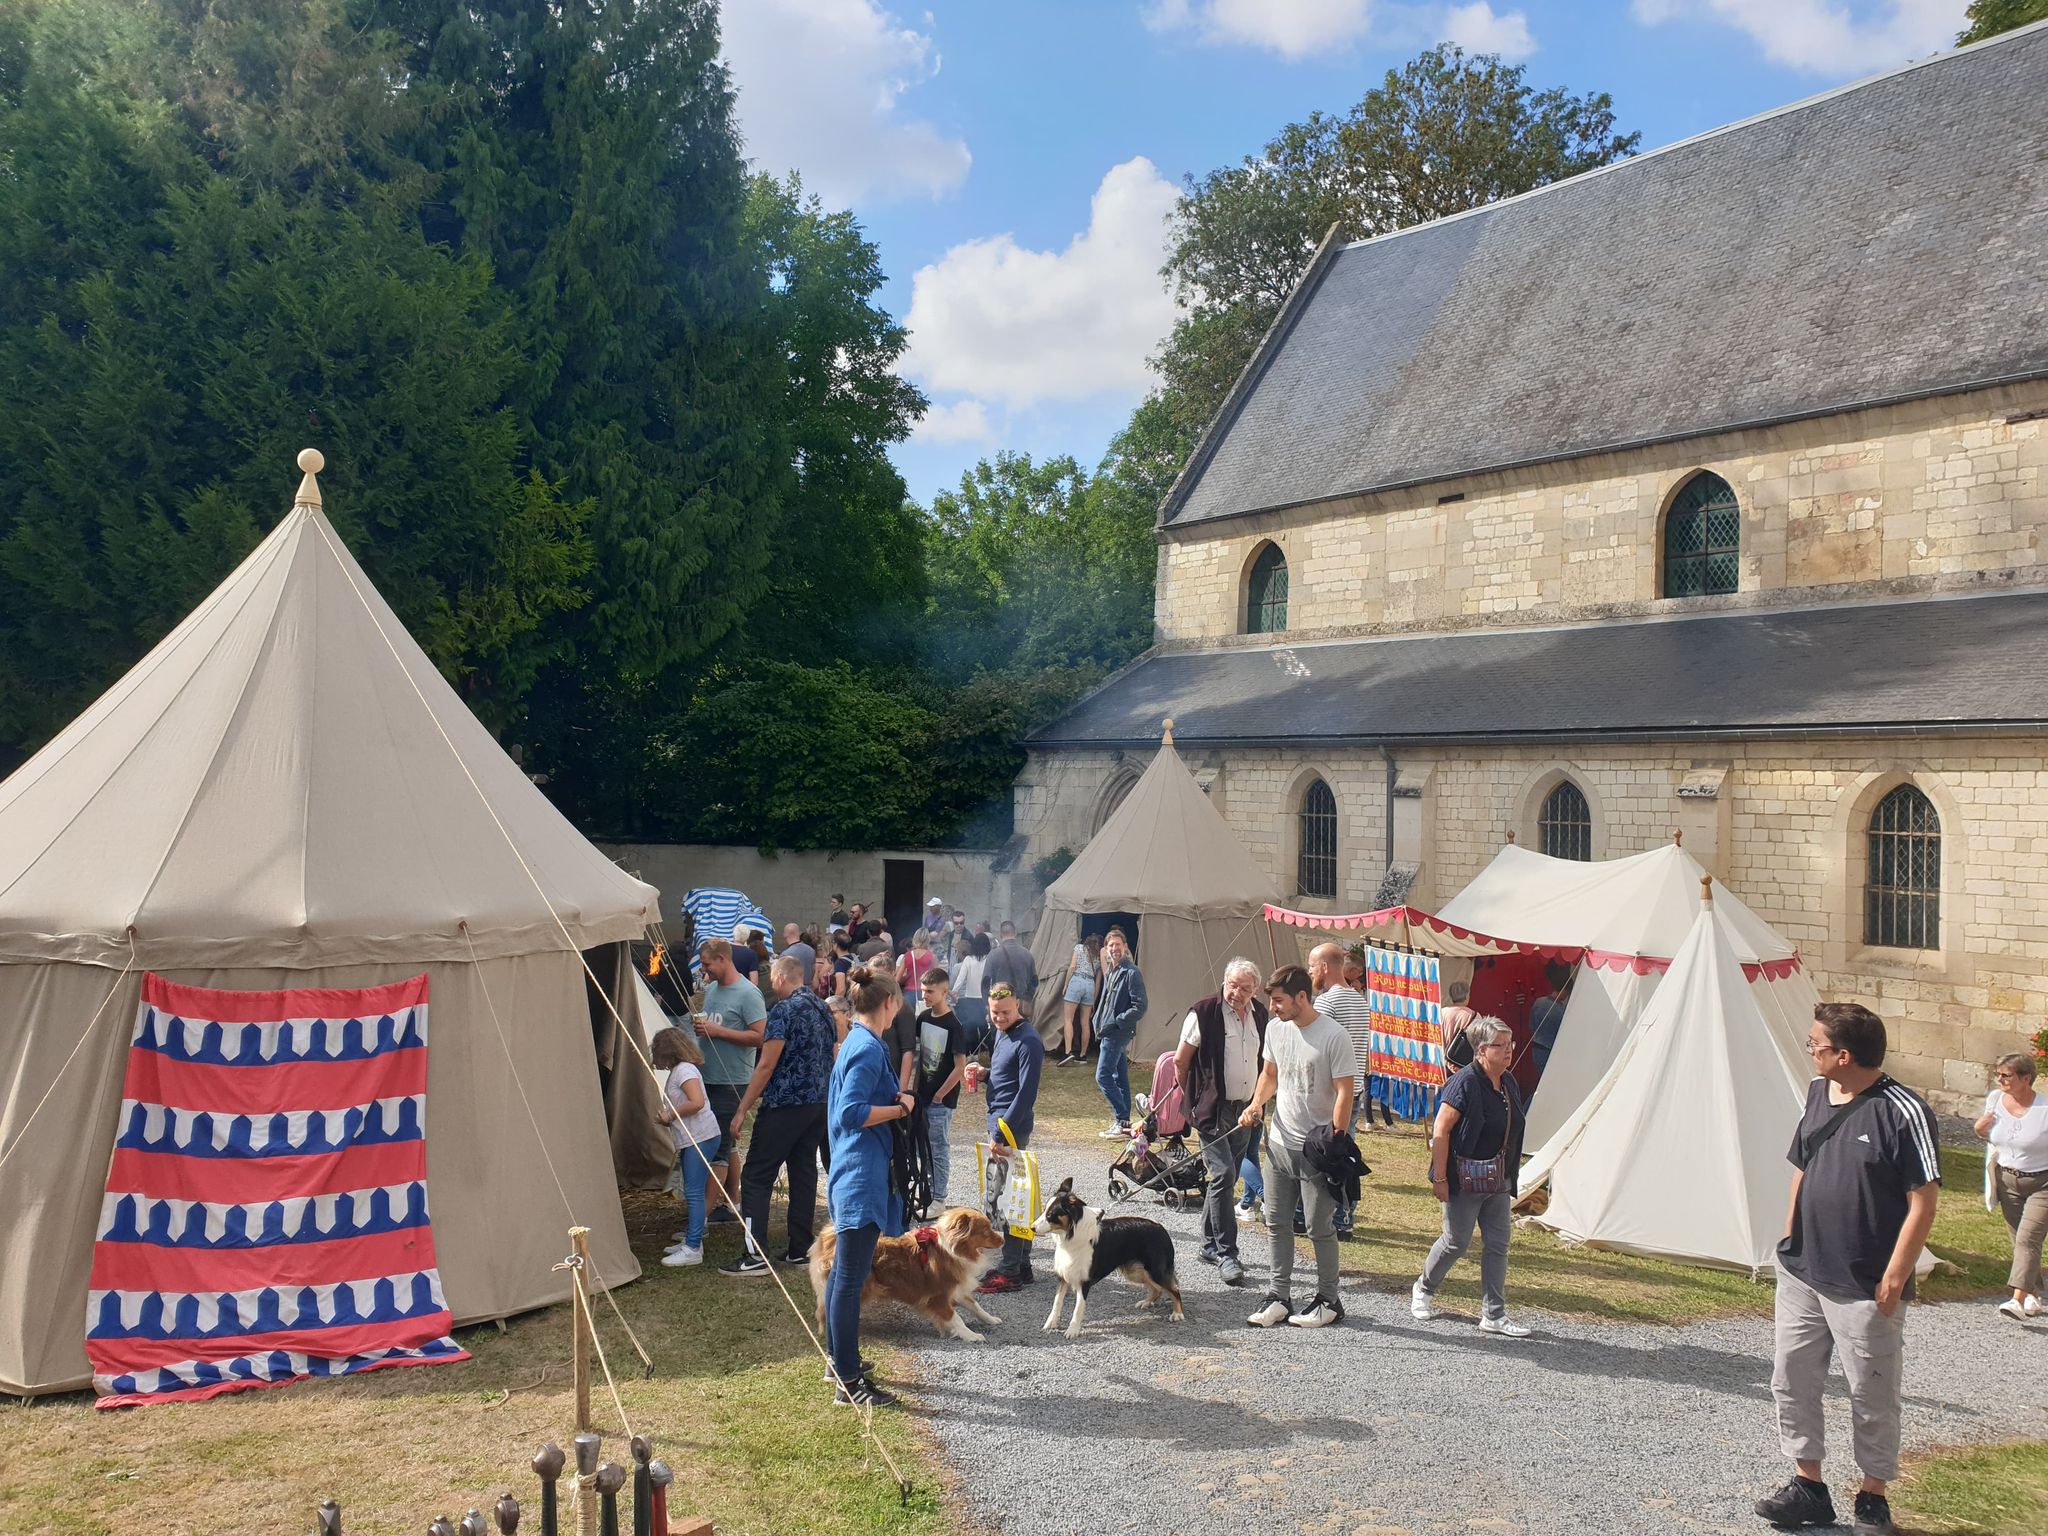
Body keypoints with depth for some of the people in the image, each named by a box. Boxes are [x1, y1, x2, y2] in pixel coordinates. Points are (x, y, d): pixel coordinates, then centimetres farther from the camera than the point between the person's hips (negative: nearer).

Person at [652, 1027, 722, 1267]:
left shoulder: (684, 1070, -14)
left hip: (701, 1138, -11)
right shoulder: (677, 1071, 17)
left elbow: (697, 1102, -27)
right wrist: (665, 1117, 7)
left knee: (694, 1193, -11)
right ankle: (691, 1240, 26)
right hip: (690, 1140, 11)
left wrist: (669, 1116, -16)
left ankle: (693, 1249, -11)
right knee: (691, 1193, 17)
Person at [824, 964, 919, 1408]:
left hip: (850, 1175, 11)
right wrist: (900, 1108, -13)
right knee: (851, 1277, -7)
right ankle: (847, 1383, -4)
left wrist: (895, 1100, 6)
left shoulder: (856, 1042, 13)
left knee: (843, 1271, 18)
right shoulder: (869, 1049, -17)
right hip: (862, 1176, -11)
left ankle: (839, 1361, 30)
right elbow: (851, 1113, -25)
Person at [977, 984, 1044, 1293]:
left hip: (1012, 1128, -10)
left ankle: (1009, 1271, -1)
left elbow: (1026, 1092, -20)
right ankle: (1021, 1264, 22)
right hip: (999, 1124, 10)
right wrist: (984, 1073, 6)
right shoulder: (1002, 1033, 13)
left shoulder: (1028, 1041, -16)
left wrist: (1000, 1133, -20)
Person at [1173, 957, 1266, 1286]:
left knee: (1225, 1178, 13)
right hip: (1213, 1110, -6)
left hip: (1245, 1109, 6)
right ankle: (1226, 1254, -11)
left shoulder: (1259, 1014, 6)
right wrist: (1194, 1099, 3)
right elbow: (1180, 1062, -5)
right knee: (1223, 1175, -14)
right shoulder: (1204, 1014, -12)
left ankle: (1210, 1245, 24)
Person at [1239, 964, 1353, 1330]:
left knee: (1319, 1228, 3)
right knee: (1277, 1223, 11)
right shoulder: (1275, 1028, 4)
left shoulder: (1333, 1035, -16)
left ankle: (1329, 1300, 17)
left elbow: (1343, 1092, -15)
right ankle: (1279, 1296, 21)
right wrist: (1257, 1103, 1)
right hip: (1280, 1144, 6)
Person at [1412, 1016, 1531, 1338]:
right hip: (1465, 1179, -7)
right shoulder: (1465, 1083, -18)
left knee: (1497, 1244, 7)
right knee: (1457, 1241, 3)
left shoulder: (1509, 1083, 7)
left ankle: (1493, 1315, 13)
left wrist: (1510, 1176, 17)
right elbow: (1441, 1131, -18)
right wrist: (1439, 1178, -18)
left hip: (1498, 1179, 7)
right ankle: (1423, 1289, 28)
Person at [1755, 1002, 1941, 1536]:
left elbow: (1923, 1201, -15)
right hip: (1801, 1273, 7)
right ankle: (1808, 1486, 25)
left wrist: (1895, 1277, -16)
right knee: (1791, 1378, 11)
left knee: (1871, 1395, 7)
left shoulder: (1903, 1111, -16)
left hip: (1865, 1288, -7)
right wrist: (1788, 1241, 14)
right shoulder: (1818, 1093, 5)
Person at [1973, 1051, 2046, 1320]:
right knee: (2020, 1241, 12)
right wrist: (1980, 1129, -5)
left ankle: (2018, 1299, -21)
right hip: (2007, 1181, 5)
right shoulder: (1994, 1099, 0)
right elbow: (1988, 1136, 15)